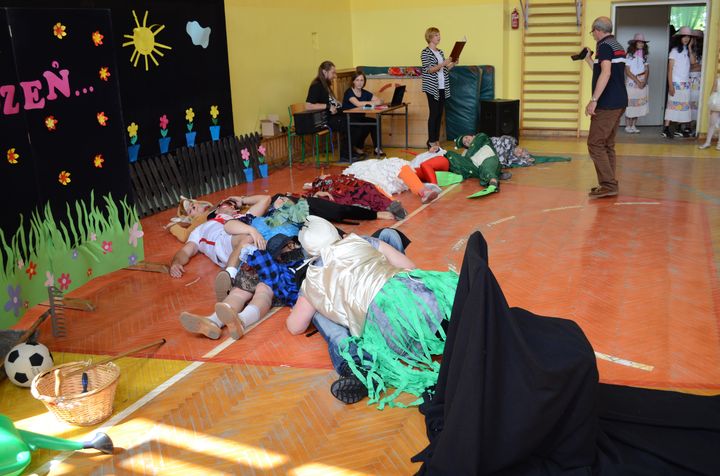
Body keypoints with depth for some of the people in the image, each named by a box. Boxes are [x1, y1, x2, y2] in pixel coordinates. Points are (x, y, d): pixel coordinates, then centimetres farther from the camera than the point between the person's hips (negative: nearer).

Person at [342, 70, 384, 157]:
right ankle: (356, 147, -7)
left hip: (359, 119, 6)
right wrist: (372, 102, -21)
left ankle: (377, 148, -12)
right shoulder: (349, 92, -11)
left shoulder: (365, 93, 9)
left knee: (375, 122, -19)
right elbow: (358, 104, -29)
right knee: (369, 124, -27)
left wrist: (375, 102, -23)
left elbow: (380, 101, 1)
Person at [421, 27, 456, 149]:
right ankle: (431, 141, -2)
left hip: (442, 87, 7)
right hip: (432, 87, -7)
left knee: (440, 113, 7)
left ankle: (437, 140, 12)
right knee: (434, 113, -7)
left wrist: (452, 64, 1)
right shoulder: (425, 52, -5)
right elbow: (429, 70, -14)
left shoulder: (440, 52, 16)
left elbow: (444, 70, 18)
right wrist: (443, 64, -22)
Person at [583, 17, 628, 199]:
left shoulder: (604, 46, -11)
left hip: (607, 104, -9)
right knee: (607, 145, 13)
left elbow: (605, 73, -24)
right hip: (619, 102, 9)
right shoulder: (618, 46, 17)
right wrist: (590, 61, 35)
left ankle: (608, 185, -10)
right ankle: (610, 184, 14)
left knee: (595, 144, -7)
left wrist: (593, 100, -27)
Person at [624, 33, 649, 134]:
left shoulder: (644, 56, 11)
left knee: (639, 105, 4)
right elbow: (627, 71, -9)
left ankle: (634, 126, 11)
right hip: (632, 83, -5)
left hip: (642, 84, 5)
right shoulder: (629, 55, -4)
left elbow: (647, 70, 7)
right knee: (630, 104, -5)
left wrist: (644, 81, -10)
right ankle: (627, 126, 3)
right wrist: (637, 81, -15)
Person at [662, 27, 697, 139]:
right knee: (672, 105, -8)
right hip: (676, 83, -6)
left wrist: (690, 47, -5)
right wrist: (670, 85, -15)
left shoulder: (688, 51, 10)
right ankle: (666, 129, -8)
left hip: (686, 83, 6)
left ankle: (678, 129, 8)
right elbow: (670, 69, -9)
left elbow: (693, 62, -9)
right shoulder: (674, 50, -5)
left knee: (683, 106, 4)